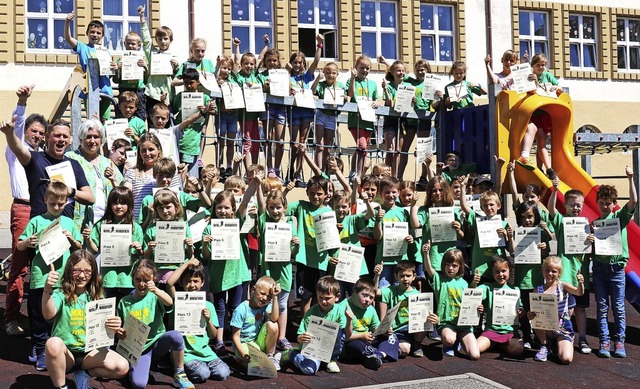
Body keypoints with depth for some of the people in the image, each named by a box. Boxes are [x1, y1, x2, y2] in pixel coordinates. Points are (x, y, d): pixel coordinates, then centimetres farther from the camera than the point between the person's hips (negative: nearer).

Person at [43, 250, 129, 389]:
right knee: (53, 343, -37)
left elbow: (105, 328, 1)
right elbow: (48, 314, -29)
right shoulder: (61, 294, -8)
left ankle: (83, 373, 4)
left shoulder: (96, 297, 5)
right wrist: (47, 289, -47)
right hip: (65, 352, -3)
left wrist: (112, 326, -25)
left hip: (90, 351, 3)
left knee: (123, 368, -20)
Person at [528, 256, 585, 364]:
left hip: (563, 328, -2)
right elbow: (533, 310, -3)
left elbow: (579, 293, -22)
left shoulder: (563, 286, -4)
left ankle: (558, 344, 16)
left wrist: (580, 283, -43)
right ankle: (544, 346, -4)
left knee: (566, 359, -22)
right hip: (546, 329, 2)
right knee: (536, 318, -32)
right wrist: (530, 315, -26)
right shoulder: (538, 289, 1)